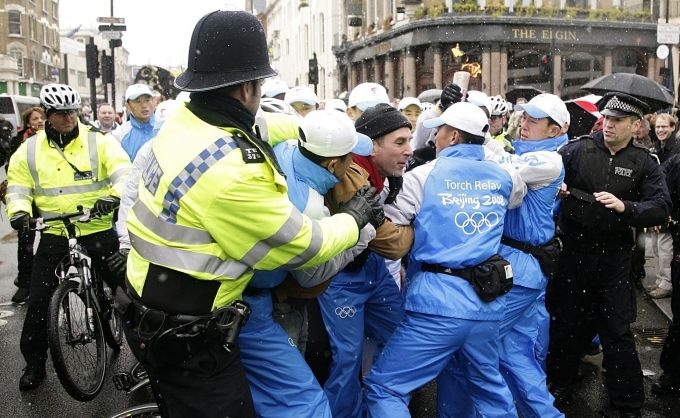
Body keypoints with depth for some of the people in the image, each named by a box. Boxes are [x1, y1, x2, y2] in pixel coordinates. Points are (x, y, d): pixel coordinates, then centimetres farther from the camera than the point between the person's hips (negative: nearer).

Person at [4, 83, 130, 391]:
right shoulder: (30, 149, 4)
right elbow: (17, 187, 8)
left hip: (99, 231, -2)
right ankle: (34, 362, 21)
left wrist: (113, 196, -32)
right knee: (39, 300, 4)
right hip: (54, 235, 2)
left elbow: (124, 173, -13)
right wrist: (19, 211, -13)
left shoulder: (98, 141, -4)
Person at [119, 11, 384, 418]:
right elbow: (303, 246, -17)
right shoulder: (232, 172, -31)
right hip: (187, 340, -8)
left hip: (151, 311, 9)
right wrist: (354, 218, 1)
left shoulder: (183, 119, -6)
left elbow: (252, 127, 17)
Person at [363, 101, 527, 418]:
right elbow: (519, 194, 35)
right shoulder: (504, 176, 11)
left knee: (383, 388, 2)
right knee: (490, 386, 26)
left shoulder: (423, 175, -2)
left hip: (439, 300, -6)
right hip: (488, 302, 6)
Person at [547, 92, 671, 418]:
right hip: (573, 252, 1)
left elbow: (661, 208, -8)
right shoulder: (578, 149, -1)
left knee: (617, 330, 5)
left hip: (614, 258, 0)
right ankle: (561, 385, 35)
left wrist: (625, 207, -25)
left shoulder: (644, 163, 0)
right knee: (565, 321, 13)